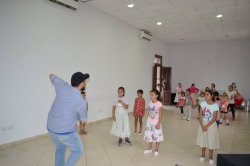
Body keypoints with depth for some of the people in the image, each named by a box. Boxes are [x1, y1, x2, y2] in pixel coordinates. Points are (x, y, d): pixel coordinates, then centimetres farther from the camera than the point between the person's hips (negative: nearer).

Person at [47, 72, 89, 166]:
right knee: (78, 151, 18)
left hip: (51, 128, 7)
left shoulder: (63, 86, -9)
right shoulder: (81, 102, -22)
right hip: (66, 132, -6)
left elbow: (52, 76, 13)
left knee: (60, 148, 31)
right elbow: (83, 121, -4)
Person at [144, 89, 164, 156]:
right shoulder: (150, 103, 1)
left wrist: (158, 123, -16)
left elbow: (160, 115, -14)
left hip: (156, 123, -6)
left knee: (157, 136, 7)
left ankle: (156, 150, 24)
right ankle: (150, 149, 31)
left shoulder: (159, 104, -16)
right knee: (149, 135, 15)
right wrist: (147, 120, 10)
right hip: (149, 123, 6)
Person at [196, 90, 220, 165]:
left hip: (211, 125, -3)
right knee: (203, 140, 12)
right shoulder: (203, 103, -6)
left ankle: (210, 157, 25)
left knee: (211, 141, 7)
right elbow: (200, 115, -5)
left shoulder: (215, 105, -14)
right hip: (203, 124, 3)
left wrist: (207, 126, -16)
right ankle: (203, 155, 29)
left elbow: (214, 118, -15)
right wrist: (202, 126, -14)